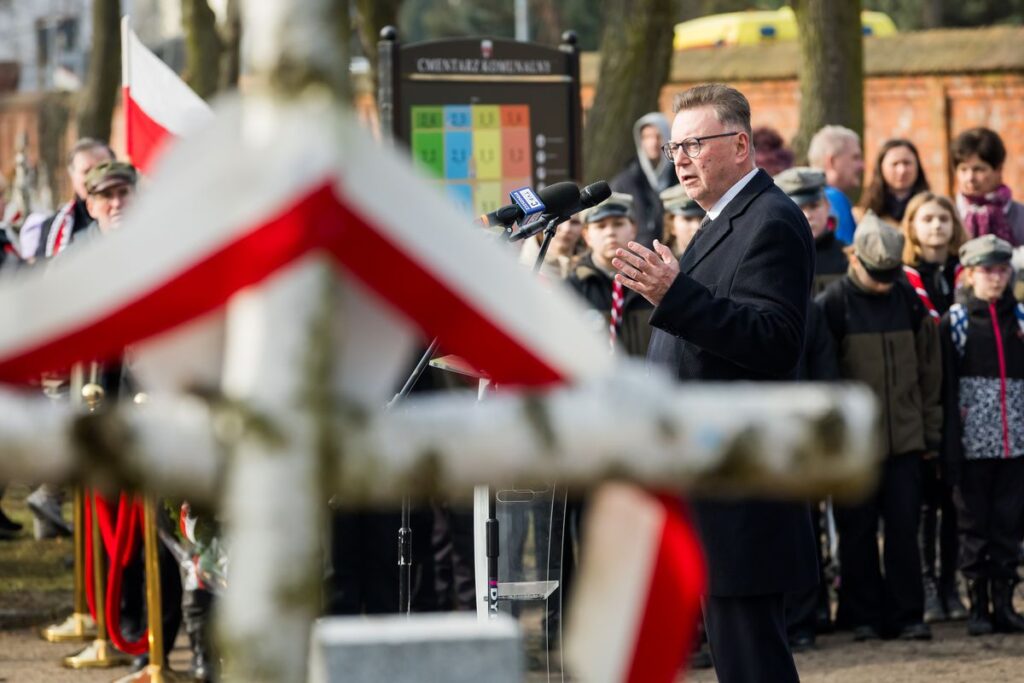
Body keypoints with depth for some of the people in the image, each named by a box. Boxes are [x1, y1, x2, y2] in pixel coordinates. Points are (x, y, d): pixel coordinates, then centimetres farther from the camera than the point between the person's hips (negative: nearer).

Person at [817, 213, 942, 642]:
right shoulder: (832, 304, -5)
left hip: (905, 439, 3)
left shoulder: (908, 300, 6)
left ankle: (907, 615, 8)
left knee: (904, 527, 2)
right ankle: (863, 617, 13)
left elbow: (929, 368, 12)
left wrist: (931, 430, 11)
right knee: (858, 532, 4)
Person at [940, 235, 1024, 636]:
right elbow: (946, 388, -5)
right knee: (975, 526, 2)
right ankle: (978, 606, 7)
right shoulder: (955, 322, 0)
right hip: (974, 442, -2)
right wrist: (950, 447, -11)